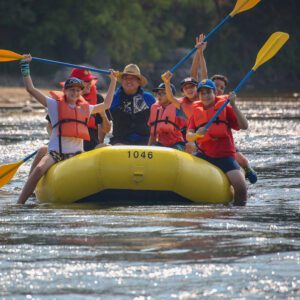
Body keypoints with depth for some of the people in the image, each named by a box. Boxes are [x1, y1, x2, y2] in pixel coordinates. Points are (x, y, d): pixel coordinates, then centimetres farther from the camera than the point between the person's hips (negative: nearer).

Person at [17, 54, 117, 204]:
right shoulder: (55, 105, 7)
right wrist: (25, 67, 0)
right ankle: (19, 203, -31)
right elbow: (30, 89, 3)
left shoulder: (85, 108, 19)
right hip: (55, 153, -4)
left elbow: (106, 105, 35)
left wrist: (113, 81, 35)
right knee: (39, 169, -31)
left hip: (77, 154, 4)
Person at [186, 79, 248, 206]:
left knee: (240, 186, -24)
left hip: (224, 156, -3)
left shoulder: (224, 108, 3)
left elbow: (244, 126, -8)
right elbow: (188, 136, 1)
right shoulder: (197, 112, 11)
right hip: (204, 155, 3)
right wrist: (197, 134, -22)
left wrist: (233, 105, -15)